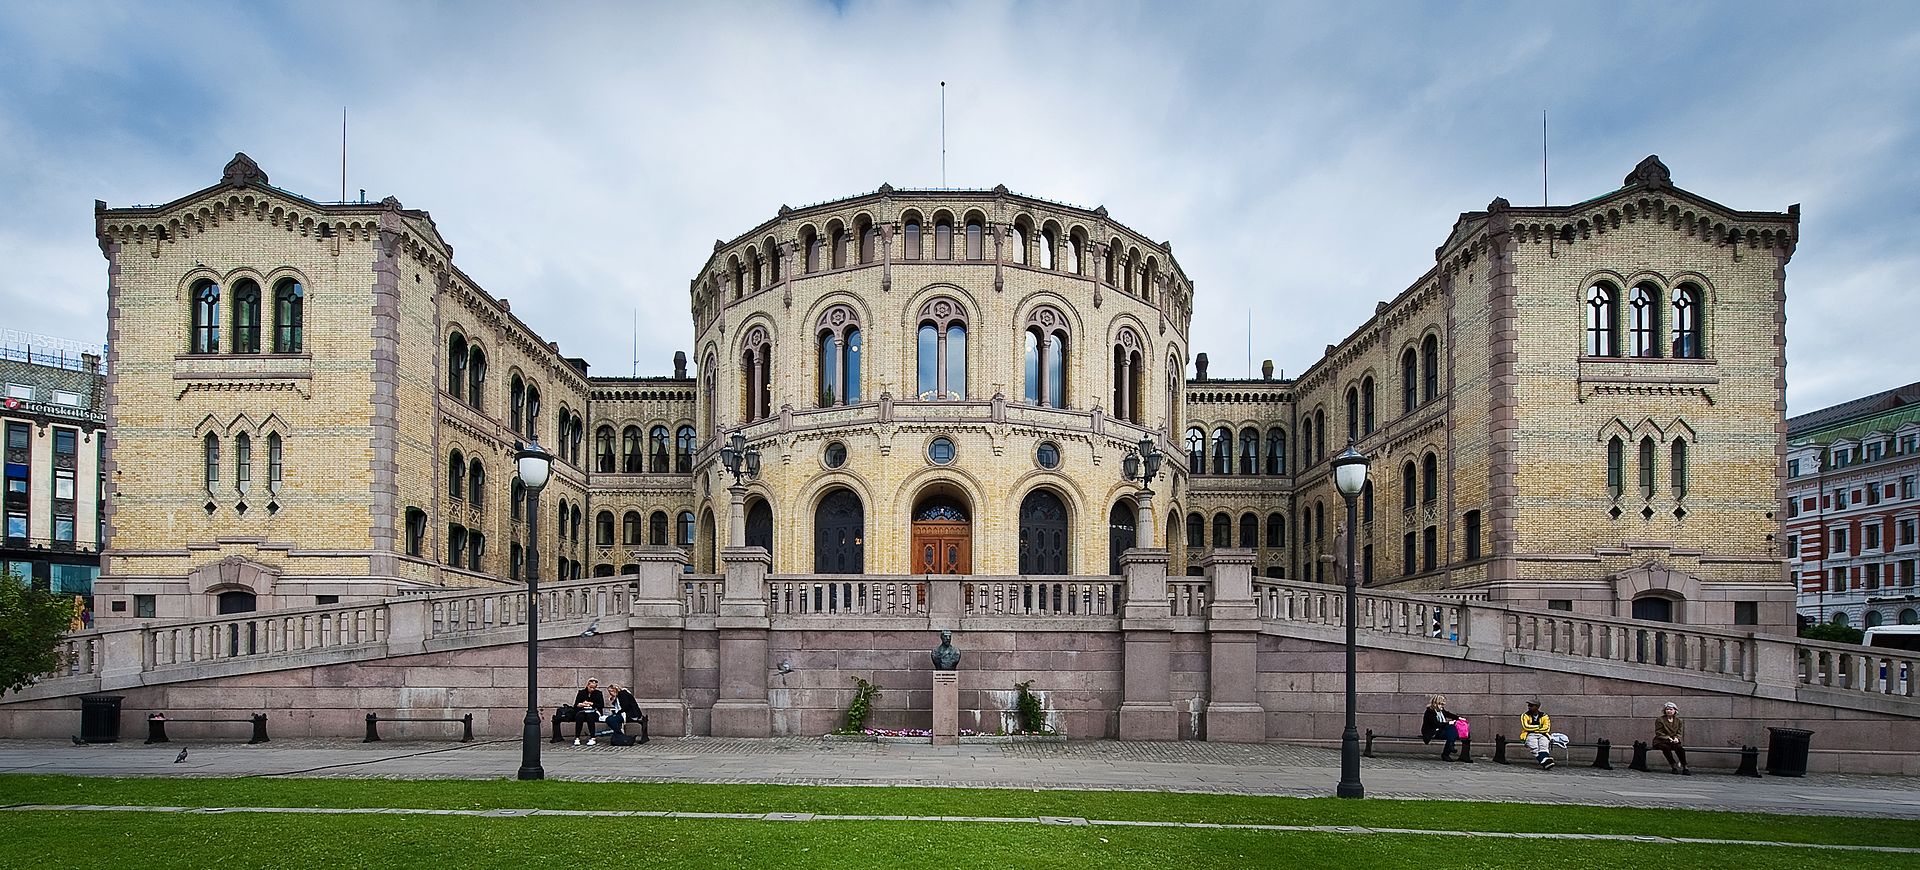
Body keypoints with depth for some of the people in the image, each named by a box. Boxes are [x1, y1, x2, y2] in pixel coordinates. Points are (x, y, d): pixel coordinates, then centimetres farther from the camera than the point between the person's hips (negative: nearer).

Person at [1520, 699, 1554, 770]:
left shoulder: (1544, 716, 11)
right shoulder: (1525, 715, 10)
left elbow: (1546, 728, -3)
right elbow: (1526, 727, -6)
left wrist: (1532, 728, -6)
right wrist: (1538, 727, -3)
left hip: (1542, 735, 1)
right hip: (1530, 735, -1)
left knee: (1544, 746, -33)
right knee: (1535, 747, -33)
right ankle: (1544, 762, -53)